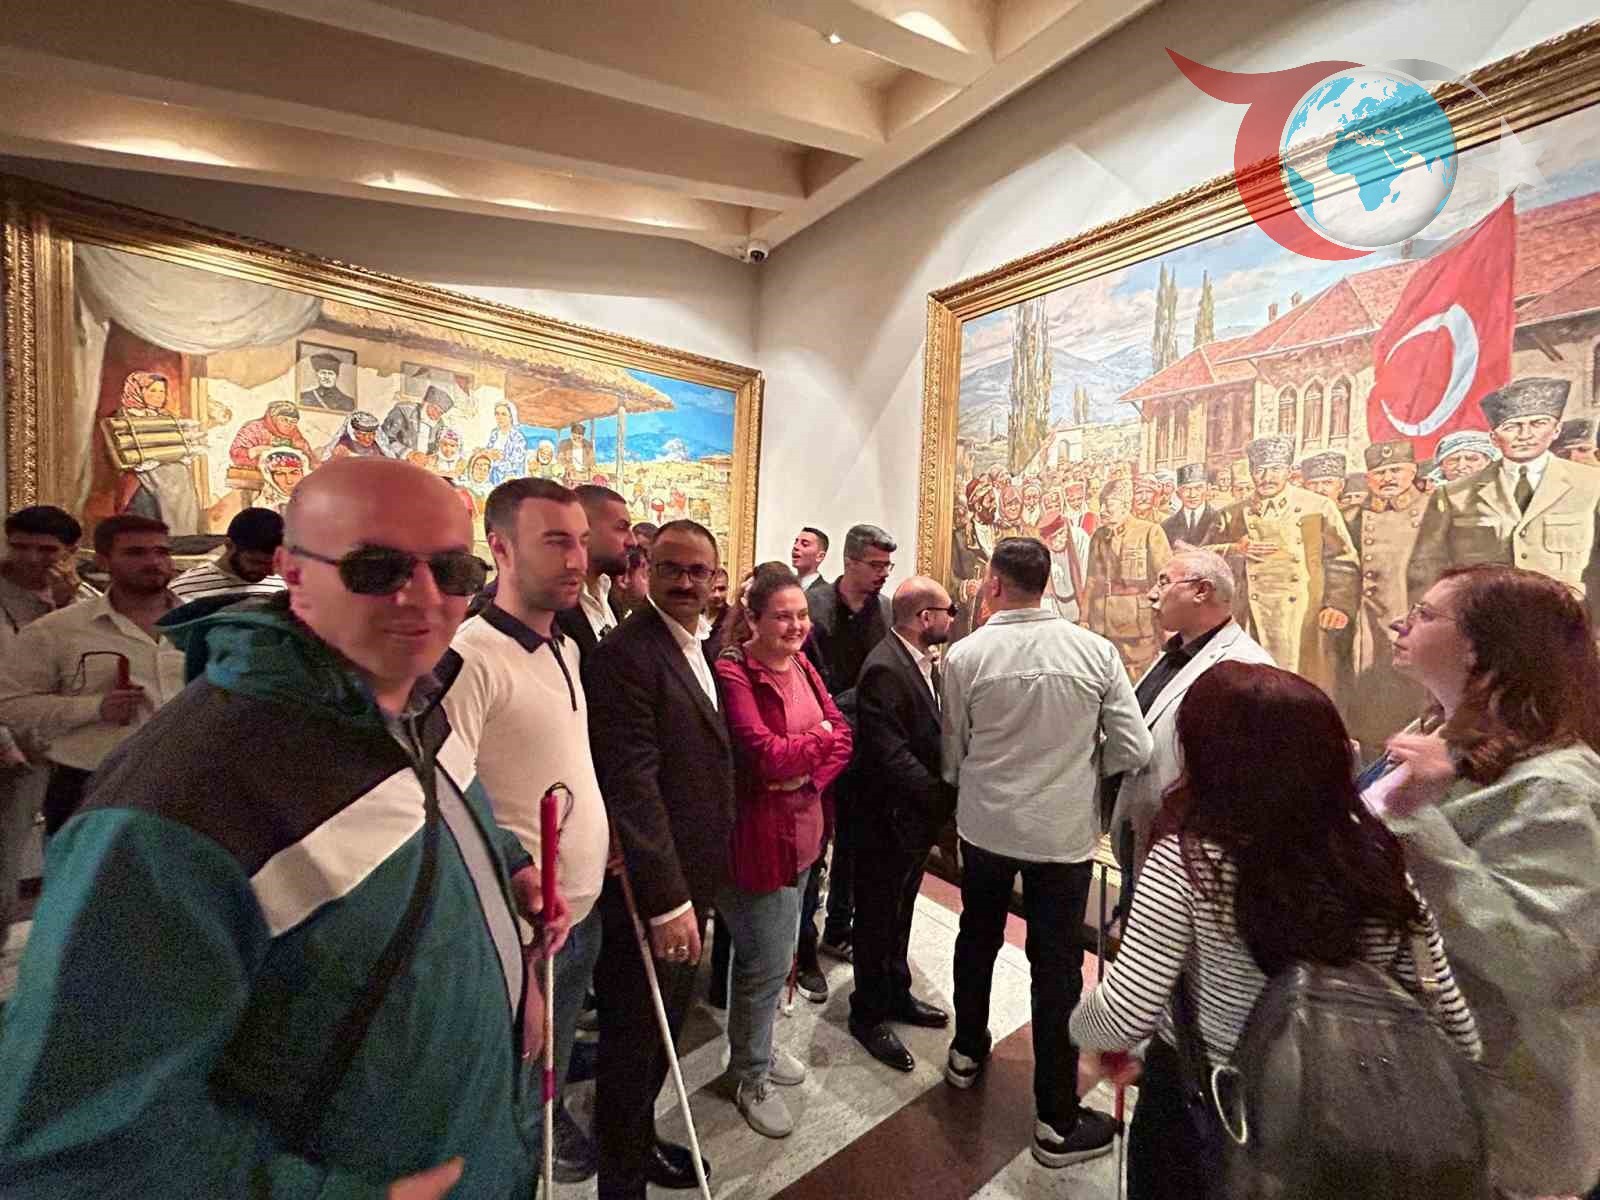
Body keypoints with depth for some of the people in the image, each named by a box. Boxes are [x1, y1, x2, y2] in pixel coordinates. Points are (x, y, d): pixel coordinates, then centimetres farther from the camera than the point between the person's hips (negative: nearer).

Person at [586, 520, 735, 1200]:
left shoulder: (699, 648, 8)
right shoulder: (626, 654, -21)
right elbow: (632, 788, -24)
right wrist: (667, 902, -23)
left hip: (690, 881, 9)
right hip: (647, 891, -9)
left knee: (666, 1027, 25)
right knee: (636, 1039, 12)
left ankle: (641, 1139, 47)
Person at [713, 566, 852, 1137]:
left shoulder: (802, 667, 5)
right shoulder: (732, 673, -20)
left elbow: (842, 736, 1)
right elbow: (765, 755, -26)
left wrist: (808, 773, -16)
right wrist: (819, 736, -11)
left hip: (801, 827, 8)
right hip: (756, 832, -7)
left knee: (774, 954, 23)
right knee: (768, 962, 7)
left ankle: (758, 1045, 47)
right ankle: (752, 1078, 32)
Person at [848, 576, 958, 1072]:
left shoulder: (924, 661, 3)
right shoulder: (884, 668, -25)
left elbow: (933, 731, 7)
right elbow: (891, 754, -27)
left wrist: (945, 796, -4)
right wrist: (946, 797, -21)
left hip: (921, 812, 8)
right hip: (890, 815, -8)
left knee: (900, 909, 24)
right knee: (878, 916, 11)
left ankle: (896, 993, 43)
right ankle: (868, 1014, 31)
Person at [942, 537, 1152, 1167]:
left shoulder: (965, 655, -15)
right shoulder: (1096, 650, -13)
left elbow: (952, 756, -6)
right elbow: (1133, 749, -10)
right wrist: (1075, 767, 8)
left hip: (985, 825, 1)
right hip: (1063, 831, 0)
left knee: (977, 938, 24)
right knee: (1056, 967, 13)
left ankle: (968, 1052, 45)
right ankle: (1057, 1122, 25)